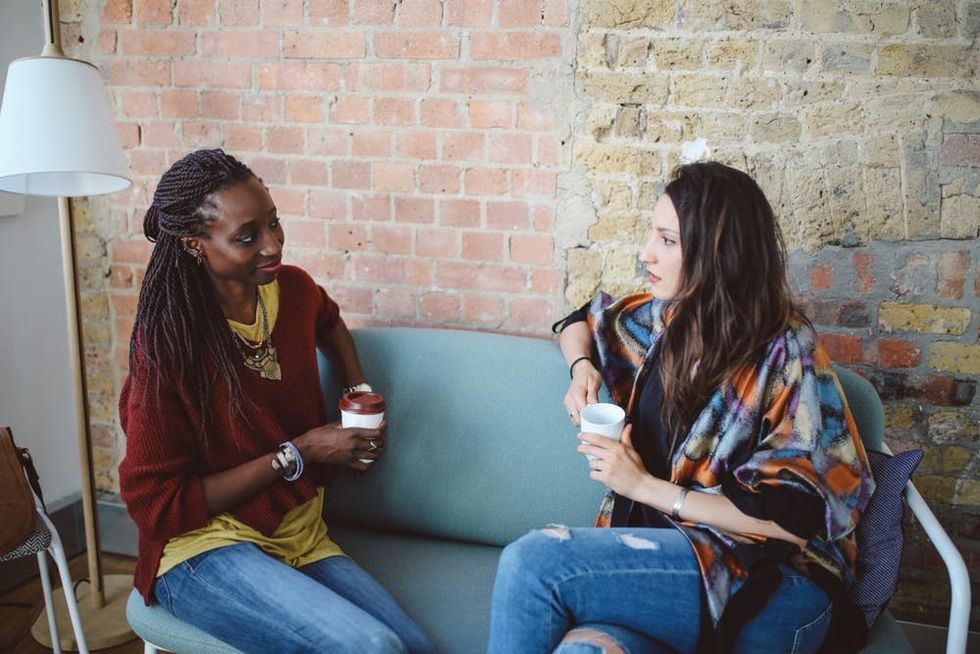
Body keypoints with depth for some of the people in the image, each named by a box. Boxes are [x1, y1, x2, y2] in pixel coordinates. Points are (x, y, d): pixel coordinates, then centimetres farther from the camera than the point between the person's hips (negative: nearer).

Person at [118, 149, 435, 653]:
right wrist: (296, 454, -16)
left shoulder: (292, 289, 0)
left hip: (302, 538, 5)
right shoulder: (167, 342, -17)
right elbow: (158, 506, -14)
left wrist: (360, 389, 10)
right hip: (204, 549, -5)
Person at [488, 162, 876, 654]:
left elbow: (793, 516, -14)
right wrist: (582, 367, 6)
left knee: (532, 562, -26)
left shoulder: (786, 354, -10)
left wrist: (646, 486, -14)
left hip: (770, 593, -5)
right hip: (662, 555, 5)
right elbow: (584, 321, 29)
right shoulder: (663, 318, 8)